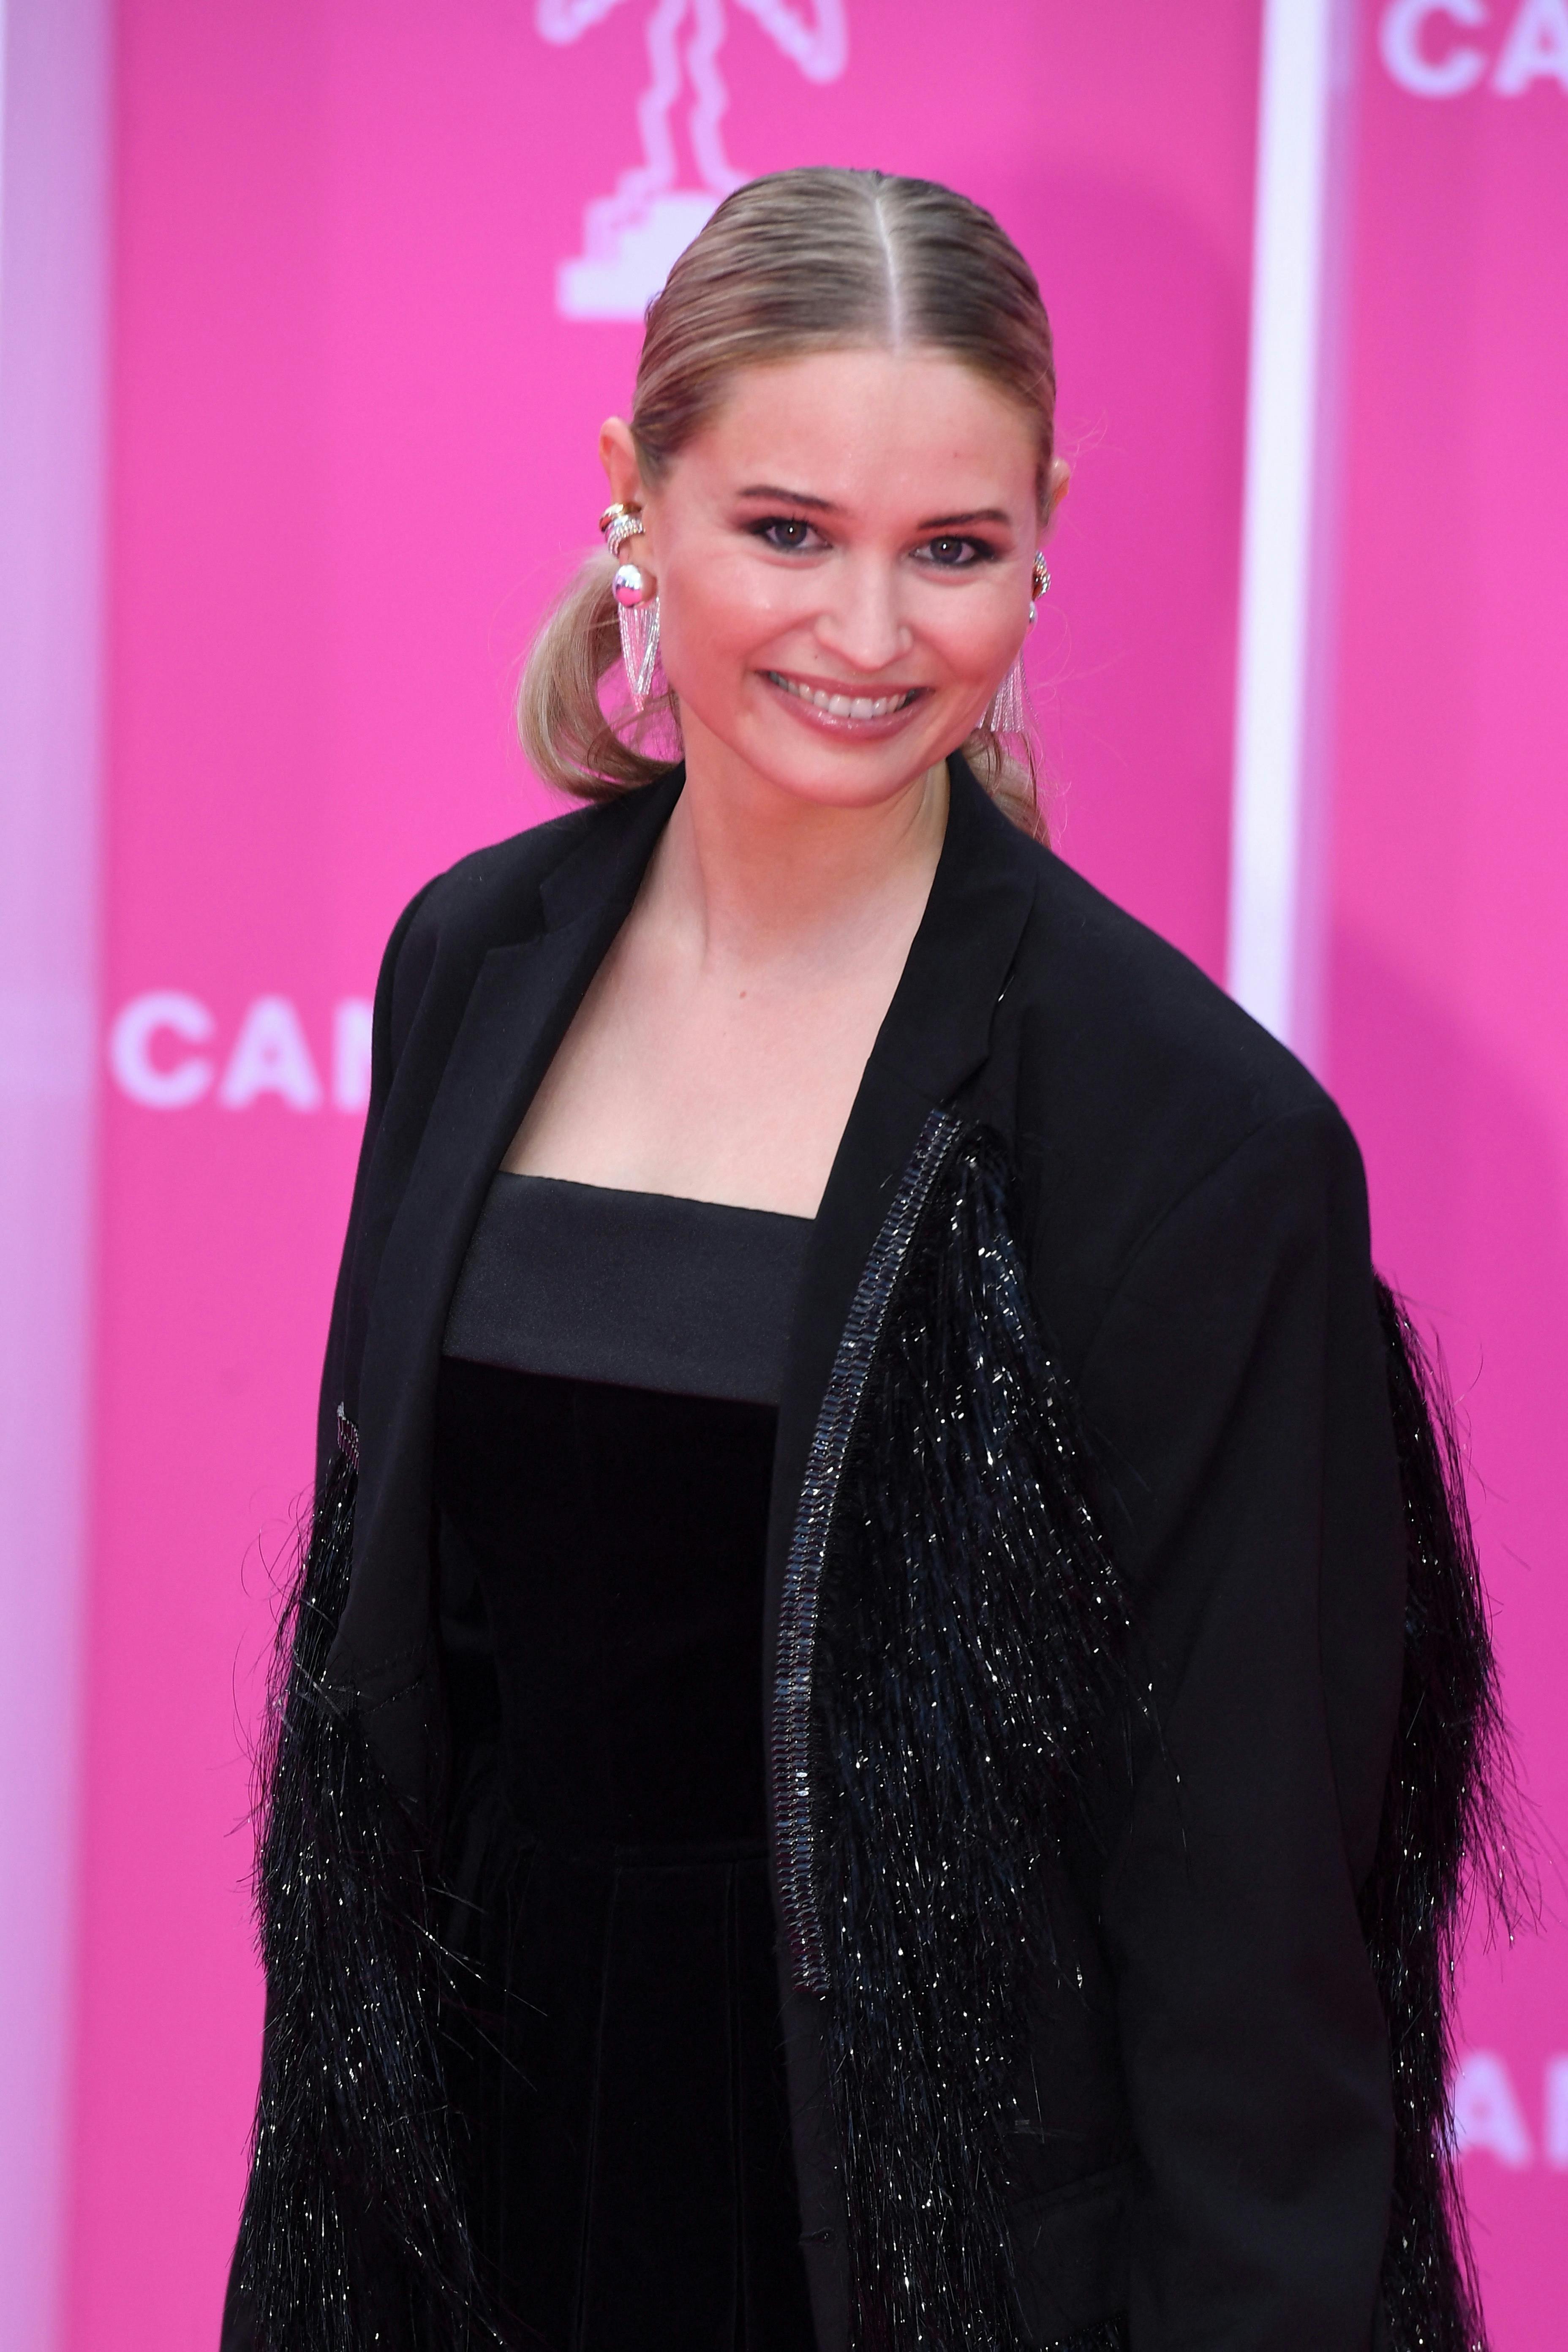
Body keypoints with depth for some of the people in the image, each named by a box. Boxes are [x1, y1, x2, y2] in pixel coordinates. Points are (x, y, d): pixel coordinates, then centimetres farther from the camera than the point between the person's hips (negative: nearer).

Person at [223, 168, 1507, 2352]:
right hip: (482, 2150, 5)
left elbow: (1245, 1911, -14)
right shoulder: (472, 964, 0)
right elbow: (388, 1636, 9)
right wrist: (341, 2137, 11)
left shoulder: (1192, 1130, -17)